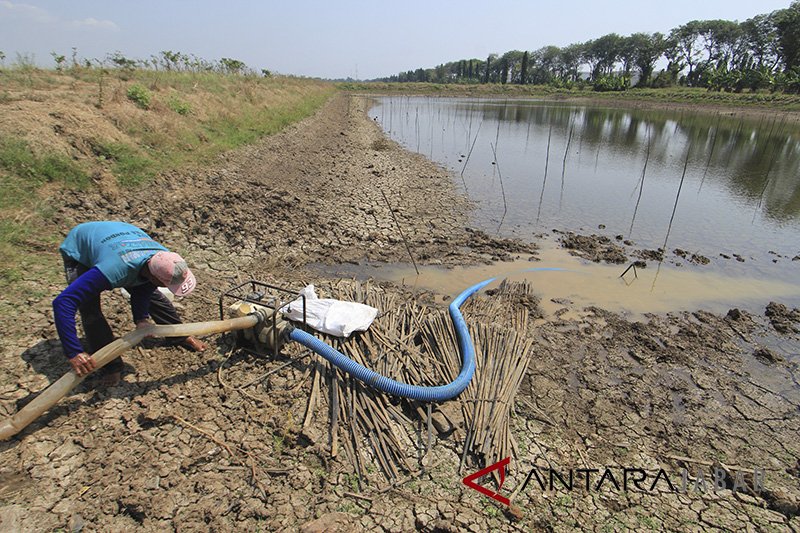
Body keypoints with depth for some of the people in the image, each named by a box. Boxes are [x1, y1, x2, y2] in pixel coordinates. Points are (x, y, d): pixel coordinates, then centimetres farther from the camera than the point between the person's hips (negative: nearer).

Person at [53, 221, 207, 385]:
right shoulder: (115, 270, -48)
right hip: (78, 250, -4)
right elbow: (62, 302, -45)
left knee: (149, 291, 2)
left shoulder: (164, 258, -30)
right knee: (90, 312, -17)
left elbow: (143, 288, -10)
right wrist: (74, 353, -44)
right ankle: (111, 366, 1)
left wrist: (141, 318, -23)